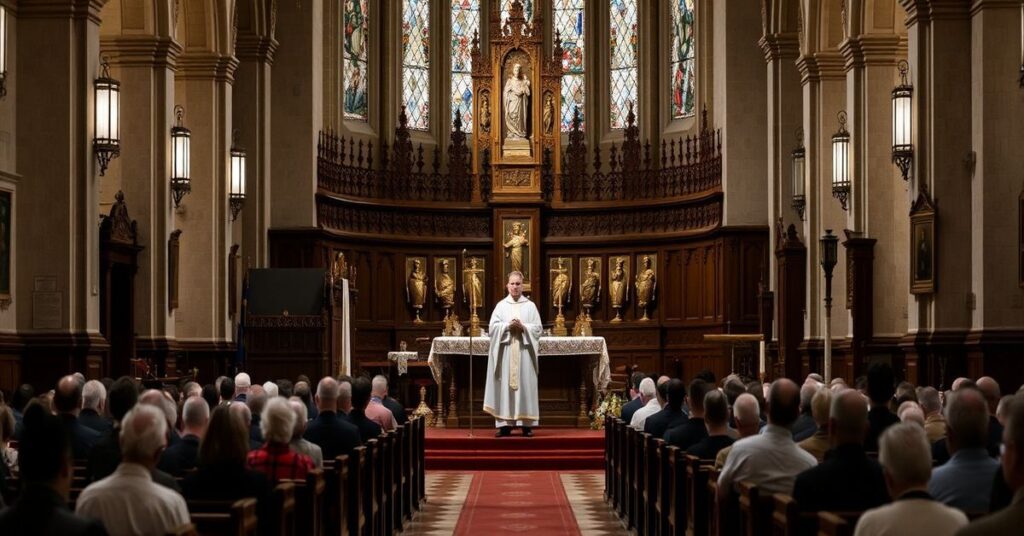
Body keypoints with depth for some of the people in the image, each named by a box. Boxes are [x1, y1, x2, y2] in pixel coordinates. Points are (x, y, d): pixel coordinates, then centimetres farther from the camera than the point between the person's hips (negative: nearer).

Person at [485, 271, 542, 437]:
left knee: (525, 385, -2)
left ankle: (526, 424, 0)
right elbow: (492, 327, 1)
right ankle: (505, 423, -2)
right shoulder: (501, 305, 8)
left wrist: (523, 327, -14)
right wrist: (508, 326, -14)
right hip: (506, 352, 0)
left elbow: (538, 328, 3)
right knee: (505, 386, -3)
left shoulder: (530, 306, 8)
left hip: (524, 352, 0)